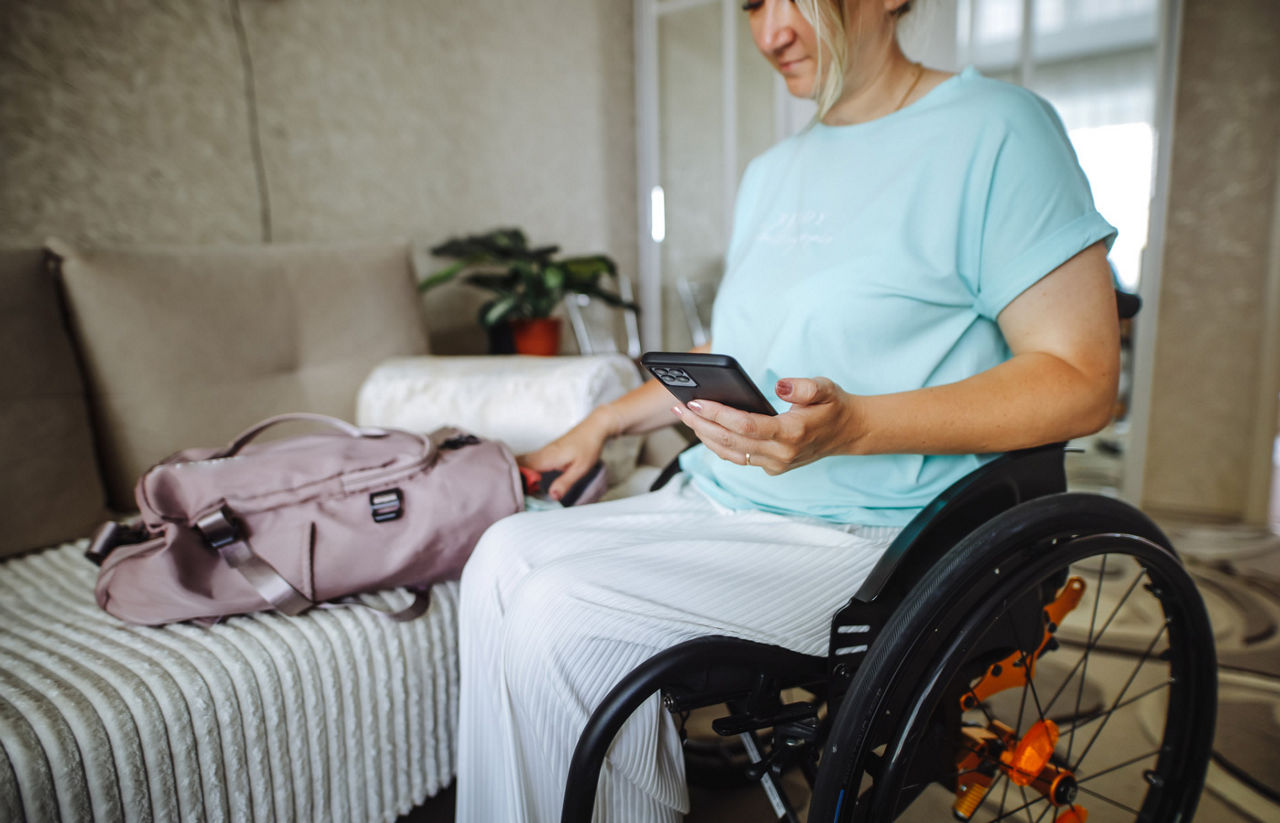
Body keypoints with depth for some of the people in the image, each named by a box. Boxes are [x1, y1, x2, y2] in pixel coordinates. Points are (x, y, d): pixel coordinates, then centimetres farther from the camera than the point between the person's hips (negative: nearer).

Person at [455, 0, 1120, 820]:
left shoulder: (996, 129, -8)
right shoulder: (771, 172, 17)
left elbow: (1082, 378, -13)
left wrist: (851, 426, -26)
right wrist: (606, 422, 16)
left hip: (866, 533, -7)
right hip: (716, 500, 8)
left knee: (559, 615, -20)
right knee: (507, 555, -8)